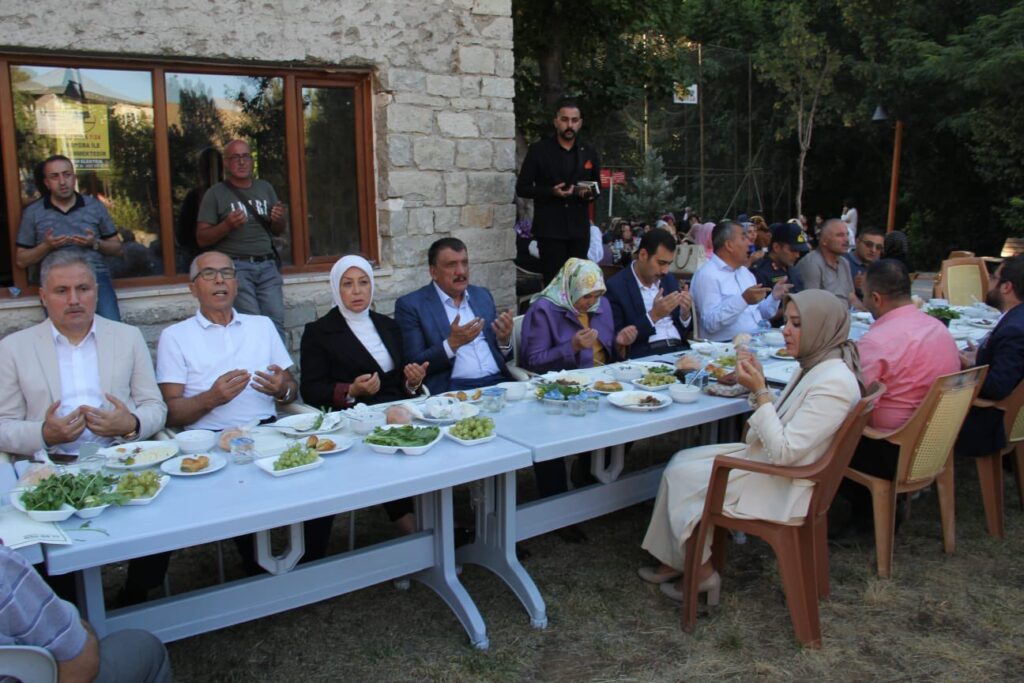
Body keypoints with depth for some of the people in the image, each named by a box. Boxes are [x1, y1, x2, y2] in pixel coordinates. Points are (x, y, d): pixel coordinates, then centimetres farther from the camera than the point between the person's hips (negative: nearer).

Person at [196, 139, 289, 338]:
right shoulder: (215, 193, 4)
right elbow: (202, 239, 2)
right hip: (236, 266, -3)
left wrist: (280, 219, -1)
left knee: (276, 322, -7)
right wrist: (227, 226, -16)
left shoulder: (265, 188, 17)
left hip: (267, 264, 3)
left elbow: (279, 231, 22)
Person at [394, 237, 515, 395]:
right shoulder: (411, 305, 0)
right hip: (451, 390, -4)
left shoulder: (483, 296, 16)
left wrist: (504, 339, -3)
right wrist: (452, 343, -18)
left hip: (497, 382, 4)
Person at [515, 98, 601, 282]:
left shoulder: (589, 153, 12)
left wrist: (590, 193, -5)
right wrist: (551, 192, -17)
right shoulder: (538, 150, -1)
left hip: (579, 228, 4)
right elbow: (522, 188, -2)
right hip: (550, 228, -4)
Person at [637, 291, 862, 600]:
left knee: (681, 476, -5)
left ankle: (702, 573, 12)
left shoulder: (833, 383, -26)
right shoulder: (814, 366, 5)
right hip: (765, 460, 10)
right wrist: (758, 383, -3)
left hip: (782, 489, -10)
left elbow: (784, 452, -28)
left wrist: (760, 391, -25)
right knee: (681, 461, 6)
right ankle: (675, 561, 12)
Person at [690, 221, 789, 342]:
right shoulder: (707, 275, -8)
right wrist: (743, 300, -26)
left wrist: (774, 297, 6)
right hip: (727, 345, -8)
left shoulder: (745, 272, 20)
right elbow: (710, 323, -19)